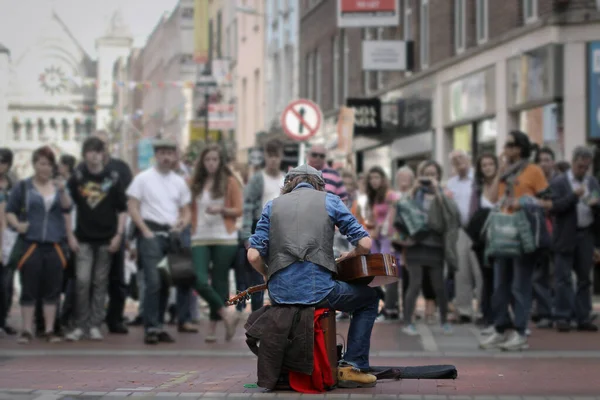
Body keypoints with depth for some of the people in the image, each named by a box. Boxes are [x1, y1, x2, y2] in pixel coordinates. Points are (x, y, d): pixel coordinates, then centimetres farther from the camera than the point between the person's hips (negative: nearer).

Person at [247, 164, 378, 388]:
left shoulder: (272, 206, 14)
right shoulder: (329, 201, 9)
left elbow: (253, 255, 3)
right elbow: (364, 244, 2)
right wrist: (346, 258, 23)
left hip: (280, 294, 3)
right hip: (317, 291, -3)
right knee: (368, 298, 25)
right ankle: (353, 367, 14)